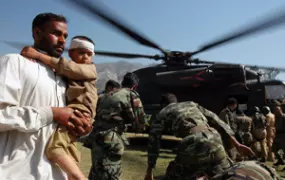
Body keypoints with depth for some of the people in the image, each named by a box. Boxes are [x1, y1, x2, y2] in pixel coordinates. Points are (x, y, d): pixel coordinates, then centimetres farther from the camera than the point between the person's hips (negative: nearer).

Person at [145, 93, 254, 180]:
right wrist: (237, 145, 21)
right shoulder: (192, 104, 31)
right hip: (214, 141, 4)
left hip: (194, 145, -4)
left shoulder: (162, 113, 21)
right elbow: (217, 121, 23)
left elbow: (153, 142, 17)